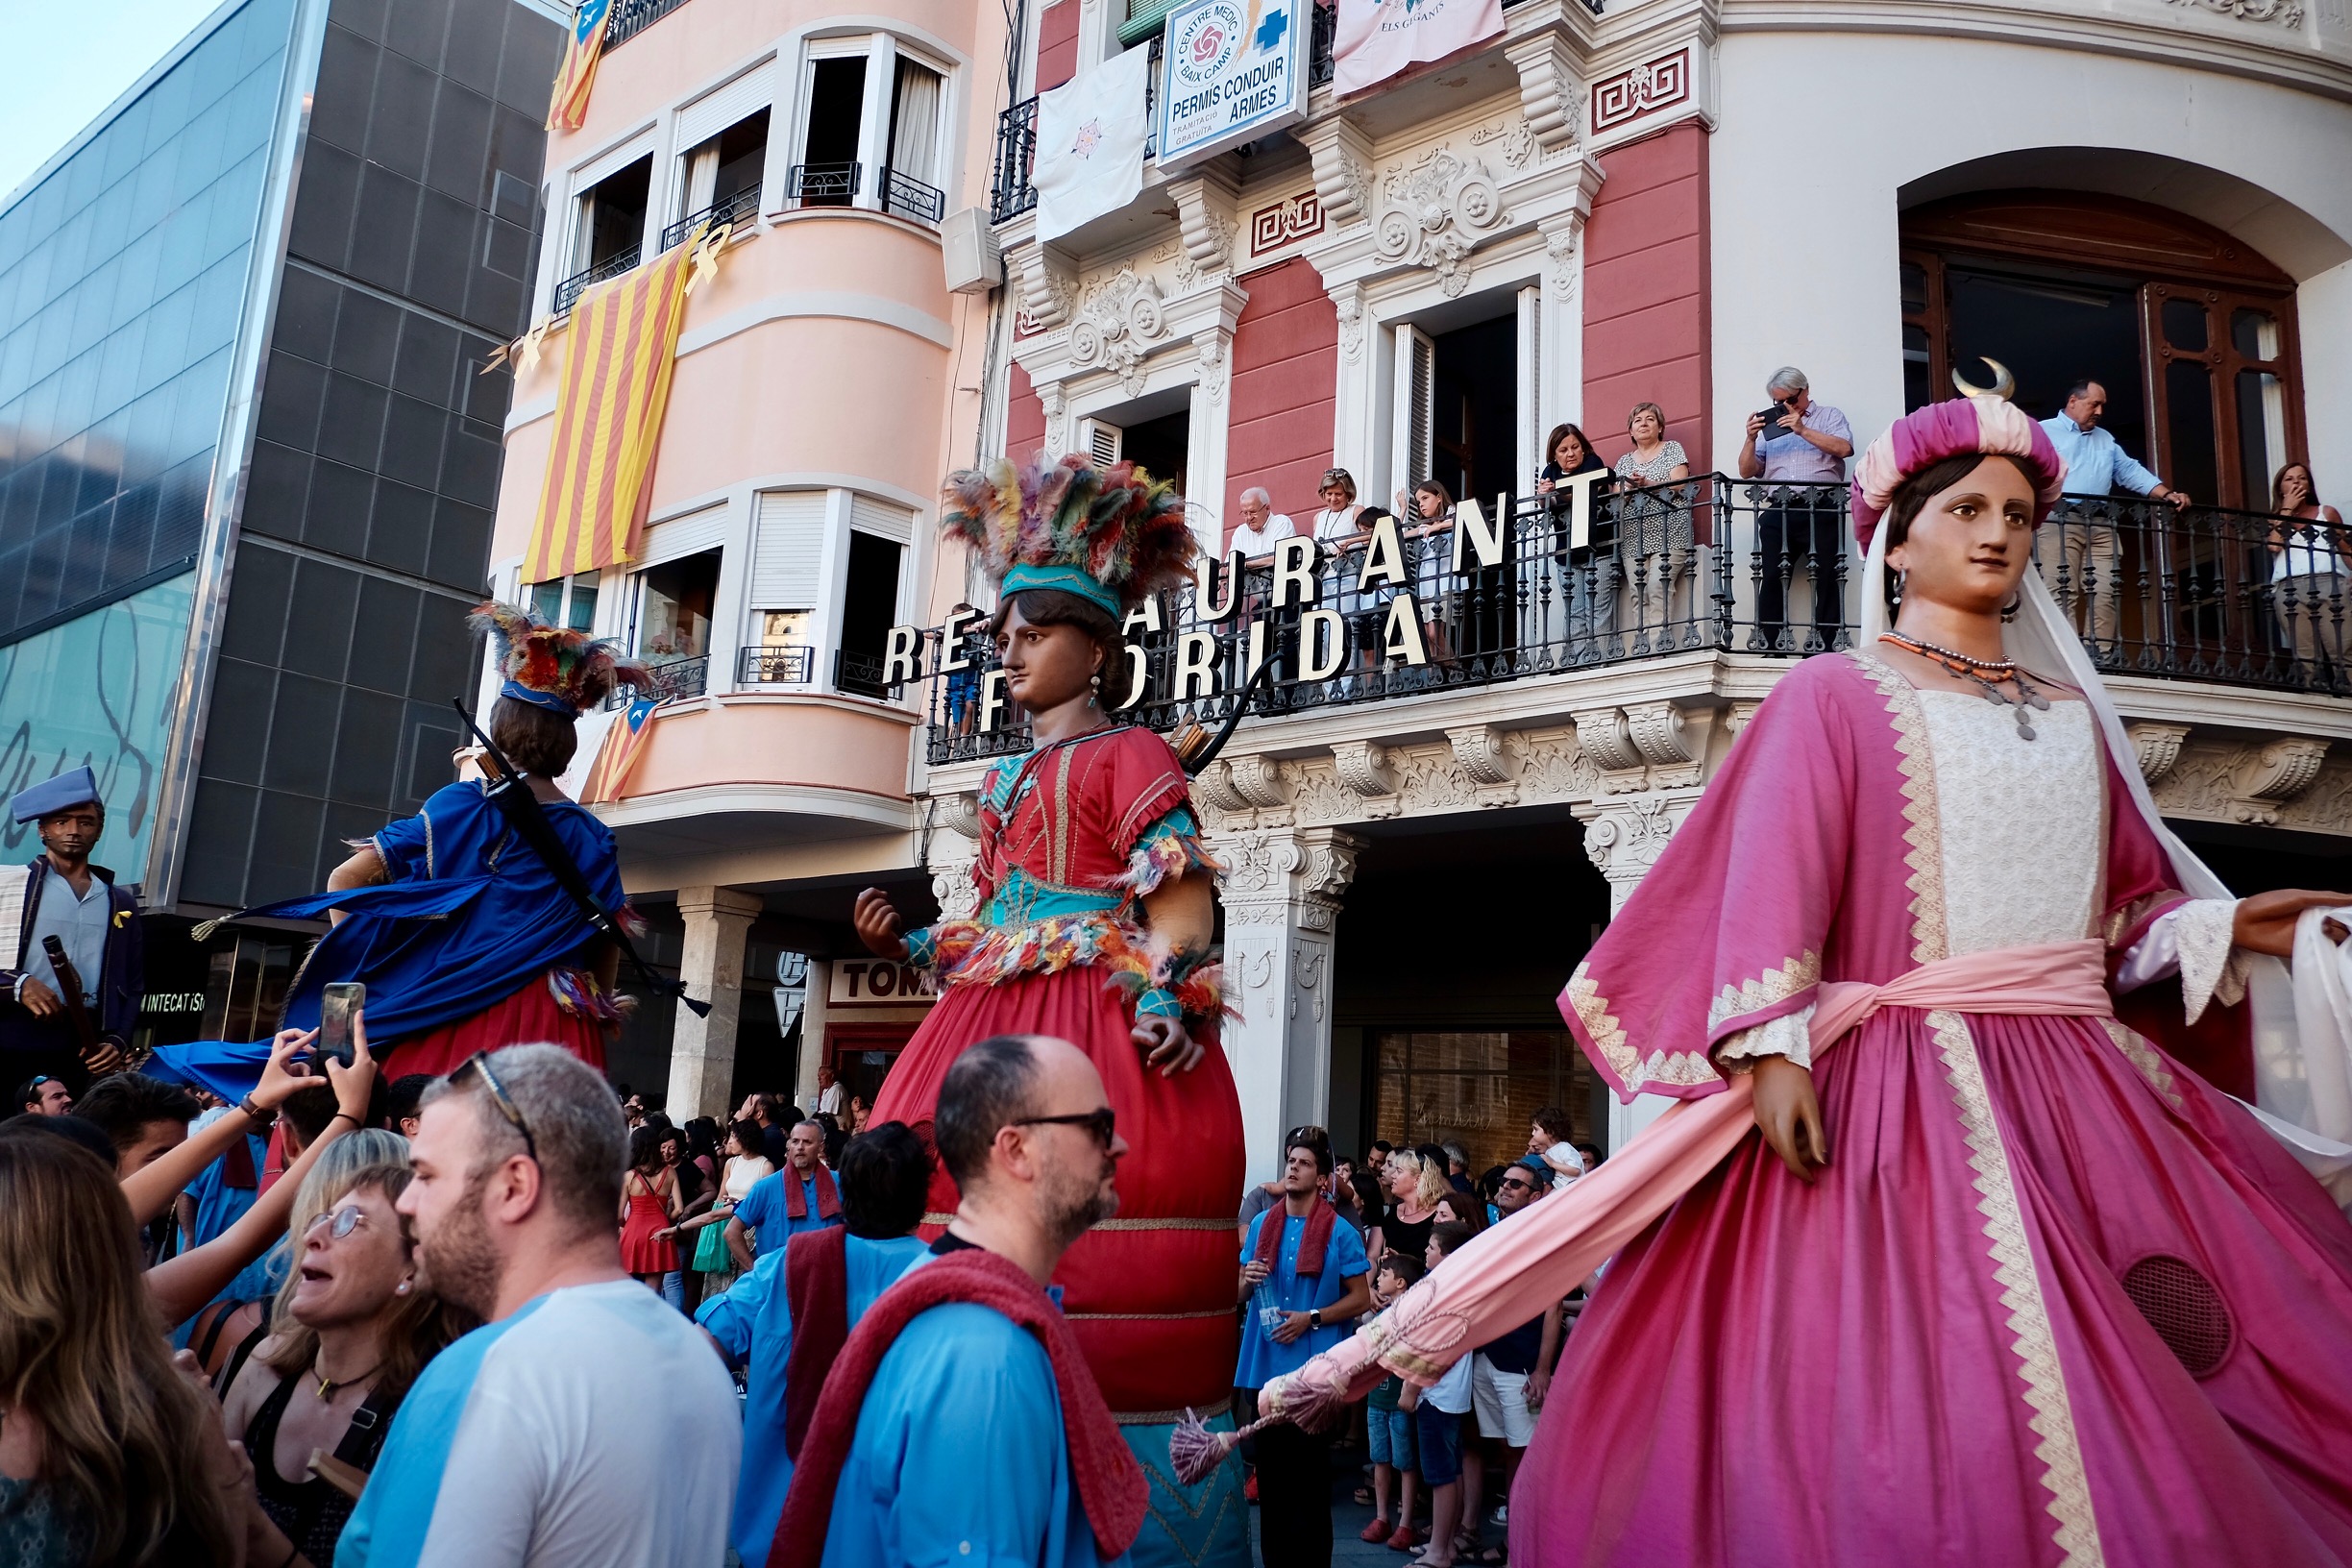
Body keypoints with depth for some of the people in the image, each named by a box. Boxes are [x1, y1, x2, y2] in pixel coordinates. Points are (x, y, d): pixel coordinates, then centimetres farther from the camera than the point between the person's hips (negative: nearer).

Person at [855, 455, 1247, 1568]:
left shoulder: (1129, 754, 2)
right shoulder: (1004, 781, 24)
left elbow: (1184, 902, -7)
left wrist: (1159, 1003, -20)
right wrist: (905, 946, 11)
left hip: (1099, 1030, -8)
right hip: (993, 1023, 8)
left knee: (1083, 1282, -11)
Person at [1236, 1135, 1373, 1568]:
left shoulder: (1340, 1232, -5)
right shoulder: (1261, 1224, 7)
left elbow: (1361, 1298, -4)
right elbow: (1239, 1296, 14)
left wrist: (1310, 1318, -14)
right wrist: (1247, 1278, -10)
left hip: (1313, 1367, -4)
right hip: (1265, 1365, 4)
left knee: (1309, 1472, 2)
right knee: (1270, 1467, 12)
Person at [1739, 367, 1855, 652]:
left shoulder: (1829, 416, 14)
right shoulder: (1769, 425, 23)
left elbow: (1844, 448, -6)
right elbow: (1747, 471, 17)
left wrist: (1802, 430, -9)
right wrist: (1751, 439, 0)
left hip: (1822, 510, -3)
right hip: (1778, 513, 3)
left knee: (1828, 579, -6)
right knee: (1772, 580, -5)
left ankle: (1828, 646, -7)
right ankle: (1768, 645, -6)